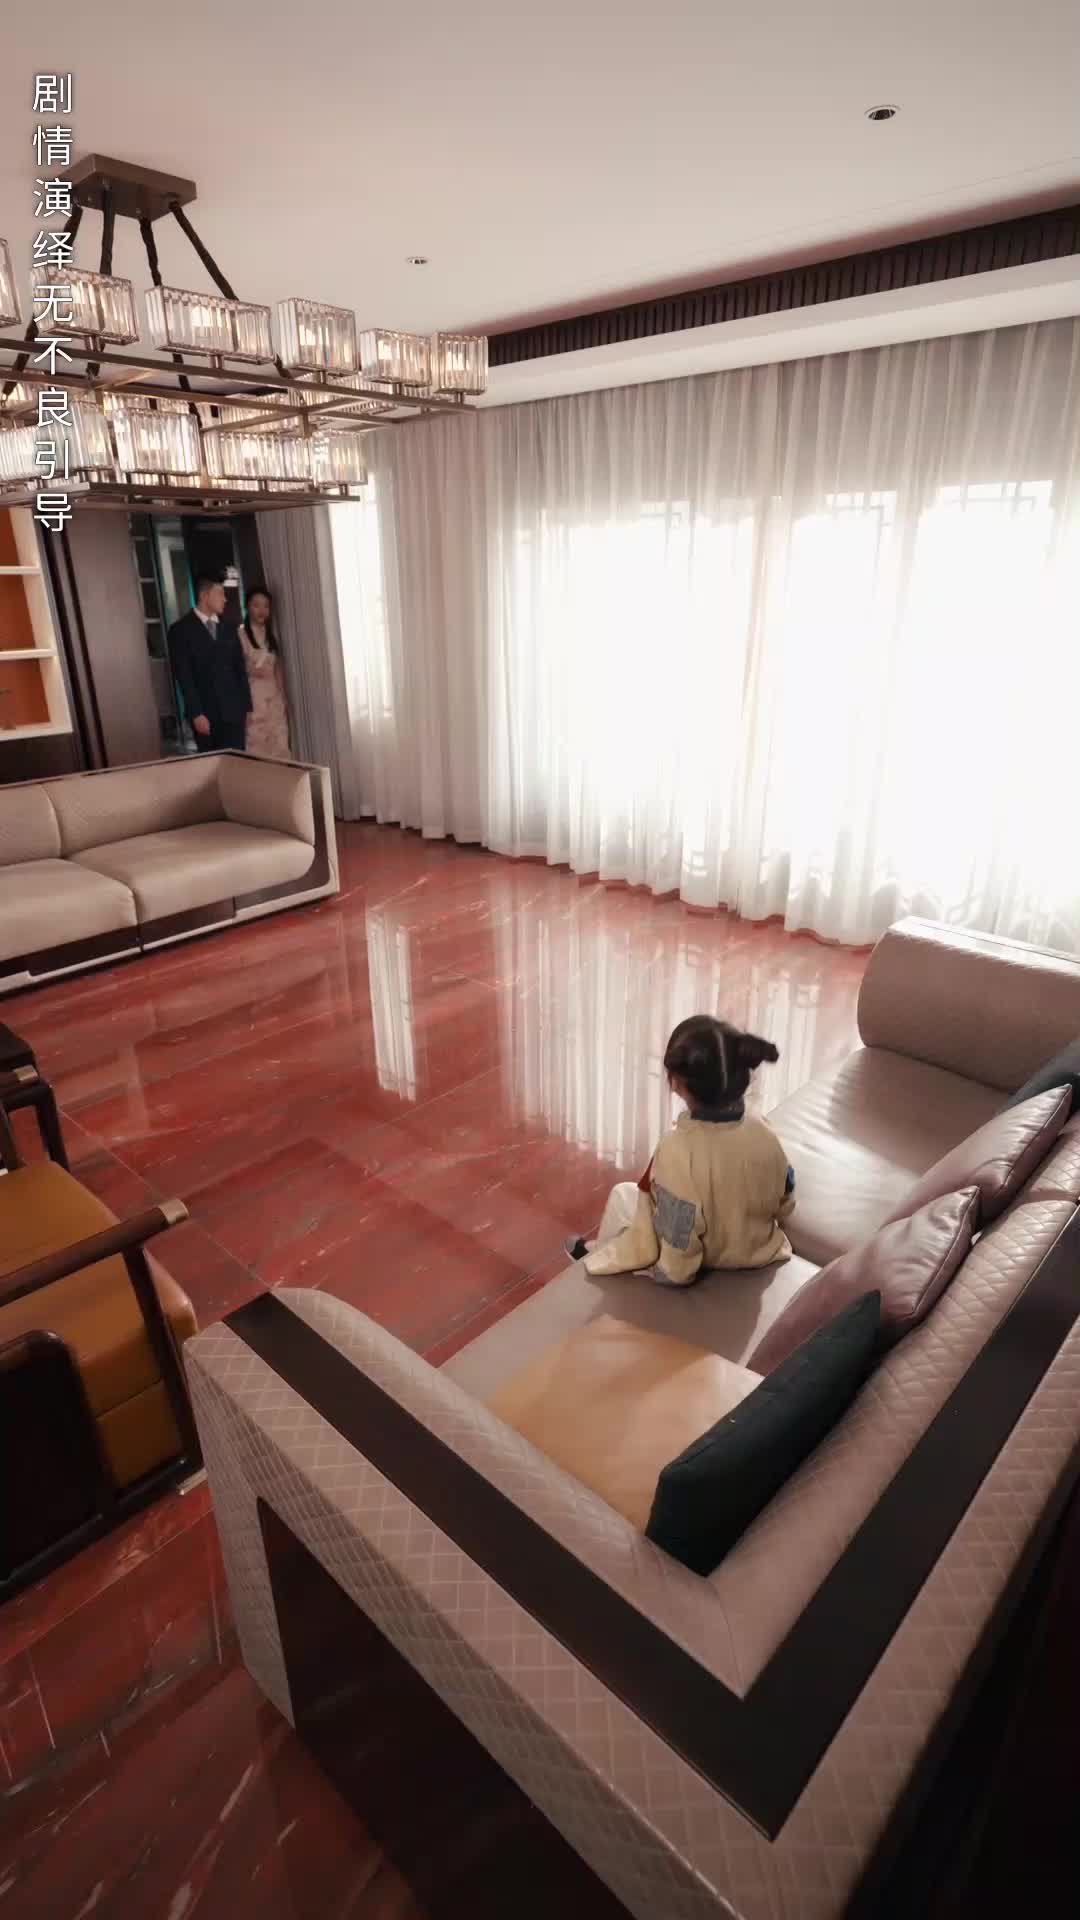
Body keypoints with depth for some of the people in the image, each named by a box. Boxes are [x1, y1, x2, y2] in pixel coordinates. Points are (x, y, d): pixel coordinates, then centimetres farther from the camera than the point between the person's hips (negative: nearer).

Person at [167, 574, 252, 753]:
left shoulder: (229, 628, 15)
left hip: (233, 711, 4)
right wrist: (196, 714, -14)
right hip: (205, 713, -4)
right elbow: (183, 676, -7)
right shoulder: (181, 630, -1)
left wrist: (246, 707, 8)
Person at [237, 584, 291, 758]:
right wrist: (250, 671, -18)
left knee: (279, 746, 1)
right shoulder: (241, 634, -6)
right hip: (252, 697, -5)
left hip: (274, 696, 5)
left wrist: (284, 697, 12)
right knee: (257, 745, -6)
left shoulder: (272, 633, 11)